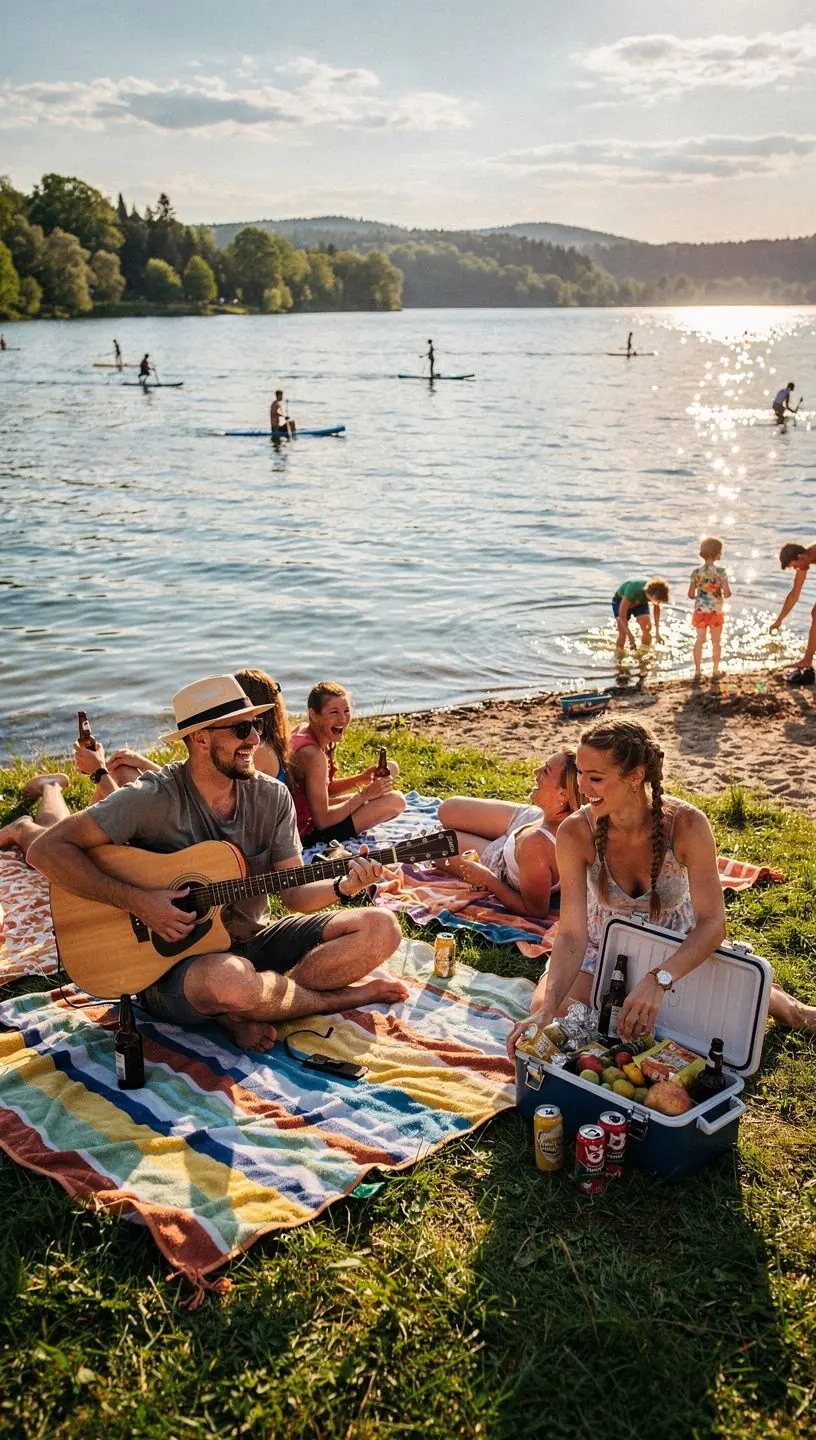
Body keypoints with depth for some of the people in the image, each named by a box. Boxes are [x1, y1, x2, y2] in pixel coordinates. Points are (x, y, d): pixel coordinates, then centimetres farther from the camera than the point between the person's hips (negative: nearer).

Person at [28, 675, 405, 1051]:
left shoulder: (273, 797, 1)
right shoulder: (153, 798, -16)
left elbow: (296, 894, 2)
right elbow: (46, 849, -18)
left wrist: (343, 887, -19)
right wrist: (137, 901, -24)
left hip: (254, 941, 6)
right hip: (171, 961, -5)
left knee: (380, 929, -8)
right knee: (231, 978, -41)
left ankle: (244, 1013, -13)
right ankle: (350, 995, -10)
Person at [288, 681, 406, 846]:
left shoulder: (302, 731, 1)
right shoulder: (313, 755, -27)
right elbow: (322, 821, -24)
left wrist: (360, 779, -2)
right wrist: (365, 794, -17)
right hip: (308, 836, -10)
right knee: (396, 800, -11)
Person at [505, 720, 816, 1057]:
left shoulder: (687, 824, -28)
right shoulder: (575, 832, -25)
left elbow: (712, 923, -33)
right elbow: (572, 934, -27)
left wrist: (658, 981, -49)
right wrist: (546, 1010, -42)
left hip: (678, 950, -1)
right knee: (546, 1011, -23)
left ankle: (773, 998, 14)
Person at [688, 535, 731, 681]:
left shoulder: (696, 572, -6)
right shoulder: (720, 572, -14)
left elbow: (691, 595, -2)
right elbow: (726, 594, -18)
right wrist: (725, 594, 4)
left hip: (700, 611, 2)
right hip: (716, 612, -2)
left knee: (699, 640, 12)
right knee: (716, 642, 13)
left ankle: (697, 670, 16)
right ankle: (715, 671, 21)